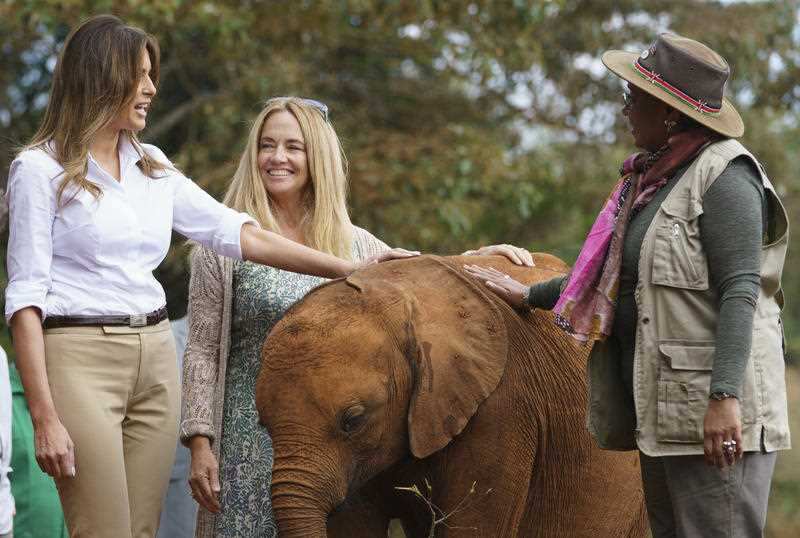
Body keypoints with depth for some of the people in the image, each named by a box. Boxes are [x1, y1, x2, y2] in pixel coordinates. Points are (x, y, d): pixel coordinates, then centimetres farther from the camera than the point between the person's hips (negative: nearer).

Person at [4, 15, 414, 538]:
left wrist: (349, 268, 4)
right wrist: (45, 417, -16)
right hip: (80, 357, -6)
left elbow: (241, 234, 12)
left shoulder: (153, 166, 15)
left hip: (155, 357, 6)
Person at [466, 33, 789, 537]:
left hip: (716, 414, -10)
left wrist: (724, 397, -27)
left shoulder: (724, 176, -12)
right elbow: (613, 273, 27)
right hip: (659, 407, 10)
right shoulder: (651, 177, 16)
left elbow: (739, 292, -20)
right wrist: (528, 296, 30)